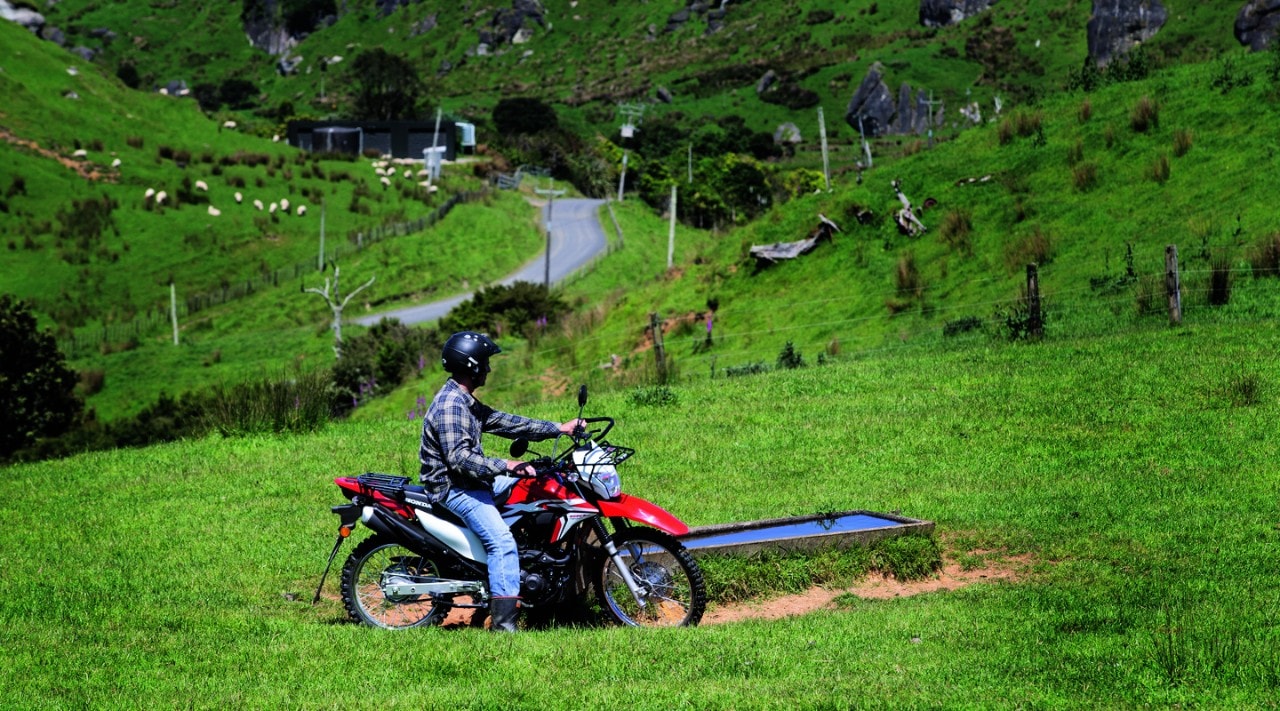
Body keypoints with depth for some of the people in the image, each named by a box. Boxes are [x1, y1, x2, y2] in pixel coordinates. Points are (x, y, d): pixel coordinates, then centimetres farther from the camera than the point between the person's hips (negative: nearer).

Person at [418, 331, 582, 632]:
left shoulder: (465, 402, 15)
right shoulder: (450, 405, -20)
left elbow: (503, 422, 17)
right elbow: (459, 457, -29)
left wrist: (558, 429, 14)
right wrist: (505, 466, -31)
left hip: (469, 482, 11)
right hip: (453, 489, -11)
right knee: (502, 542, -25)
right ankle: (503, 623, -31)